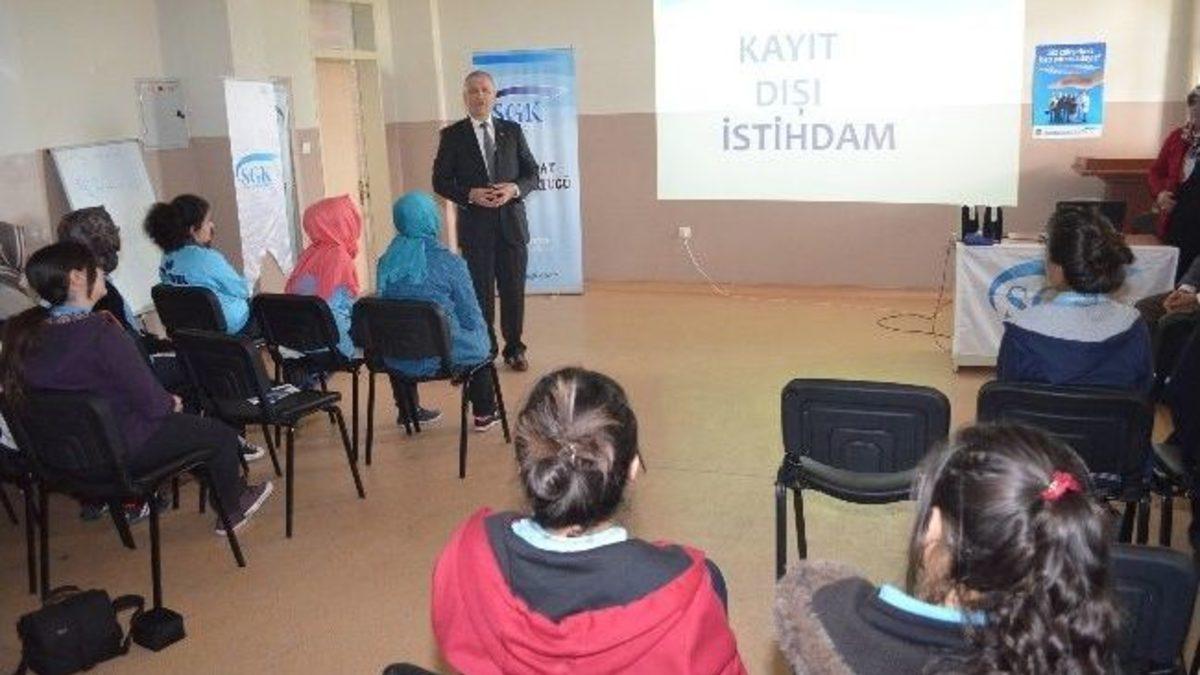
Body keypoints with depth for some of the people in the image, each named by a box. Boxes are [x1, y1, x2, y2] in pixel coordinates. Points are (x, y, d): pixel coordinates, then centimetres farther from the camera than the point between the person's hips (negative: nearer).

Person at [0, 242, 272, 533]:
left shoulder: (27, 332, -7)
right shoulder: (102, 333, -30)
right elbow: (151, 403, -24)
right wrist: (171, 403, -2)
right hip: (124, 451, -8)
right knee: (222, 434, 10)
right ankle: (233, 510, 30)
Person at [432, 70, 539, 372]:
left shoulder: (512, 131, 8)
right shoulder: (452, 135, 2)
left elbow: (532, 174, 9)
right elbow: (441, 181, 0)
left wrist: (514, 189, -11)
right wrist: (470, 195, -16)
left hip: (511, 224, 2)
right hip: (475, 226, -2)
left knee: (514, 291, 7)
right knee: (481, 293, 4)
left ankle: (514, 349, 20)